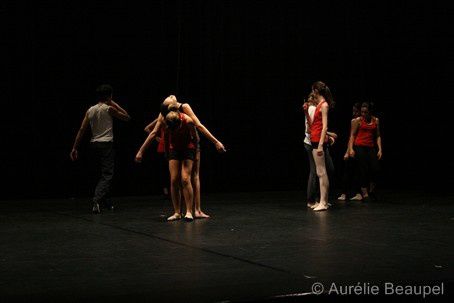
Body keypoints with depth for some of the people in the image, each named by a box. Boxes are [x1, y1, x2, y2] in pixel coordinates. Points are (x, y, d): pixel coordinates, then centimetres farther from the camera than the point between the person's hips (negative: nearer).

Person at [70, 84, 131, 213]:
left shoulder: (90, 110, 8)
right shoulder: (109, 108, -7)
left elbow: (82, 130, 5)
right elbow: (127, 117, 3)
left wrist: (75, 148, 6)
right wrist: (115, 104, 7)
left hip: (94, 144, 7)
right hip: (106, 144, -7)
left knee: (105, 173, 21)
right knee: (107, 175, -7)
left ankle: (106, 201, 25)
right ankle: (97, 201, -25)